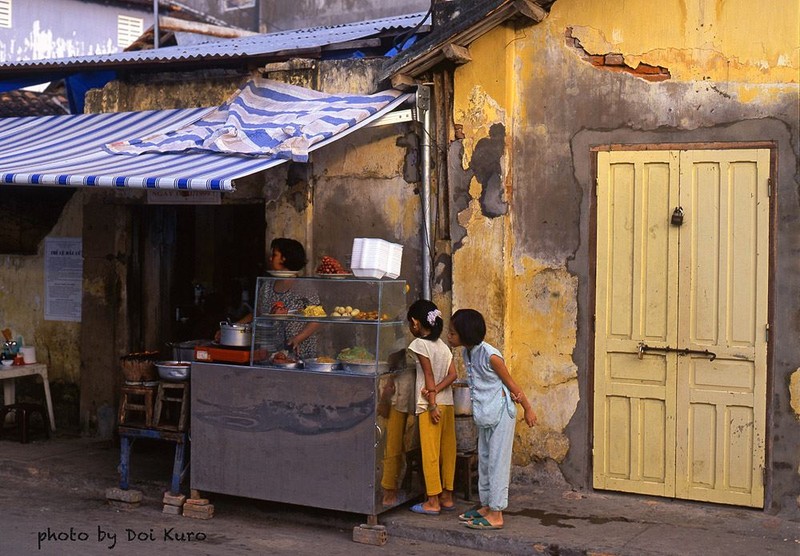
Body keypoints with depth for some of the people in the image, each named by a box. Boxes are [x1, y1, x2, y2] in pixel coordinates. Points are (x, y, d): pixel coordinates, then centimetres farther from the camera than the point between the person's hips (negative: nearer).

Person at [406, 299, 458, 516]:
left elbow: (429, 376, -14)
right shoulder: (443, 345, 11)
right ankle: (447, 497, 19)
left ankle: (433, 502, 3)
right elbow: (452, 374, 2)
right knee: (447, 451, 11)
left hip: (431, 406, -7)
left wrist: (432, 403, -14)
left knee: (430, 453, -1)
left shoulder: (419, 344, -10)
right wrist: (435, 390, -7)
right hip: (448, 404, 7)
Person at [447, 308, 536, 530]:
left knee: (497, 462, -4)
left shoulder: (490, 355, -21)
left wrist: (528, 409, -1)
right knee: (484, 460, 16)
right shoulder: (467, 353, 4)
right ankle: (487, 506, 28)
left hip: (501, 414, -9)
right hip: (485, 416, 9)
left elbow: (509, 382, -10)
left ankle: (496, 515, 1)